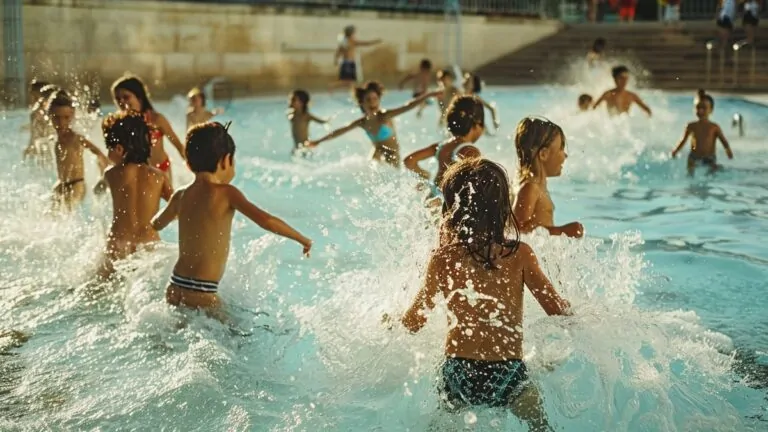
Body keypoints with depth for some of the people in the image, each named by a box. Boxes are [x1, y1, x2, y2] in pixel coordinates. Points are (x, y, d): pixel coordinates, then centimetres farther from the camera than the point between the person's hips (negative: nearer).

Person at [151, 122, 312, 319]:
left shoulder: (181, 195, 8)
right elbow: (266, 220, -22)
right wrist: (303, 239, -8)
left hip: (174, 290, 7)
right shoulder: (225, 193, -10)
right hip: (200, 295, -7)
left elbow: (156, 224, 27)